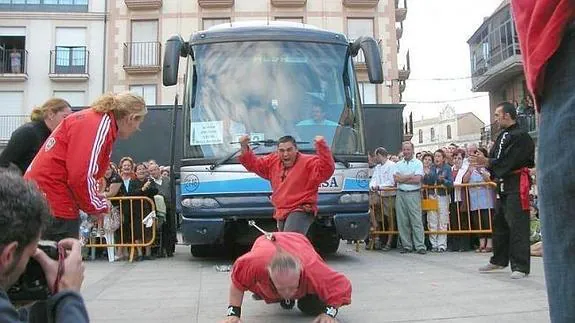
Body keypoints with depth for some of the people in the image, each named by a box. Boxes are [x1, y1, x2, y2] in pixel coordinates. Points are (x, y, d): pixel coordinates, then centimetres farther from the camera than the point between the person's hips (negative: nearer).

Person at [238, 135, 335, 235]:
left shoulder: (309, 162, -11)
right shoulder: (273, 161, 9)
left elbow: (327, 169, -27)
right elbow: (253, 164, 18)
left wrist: (321, 146, -38)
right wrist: (244, 147, 3)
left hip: (301, 211, -8)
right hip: (281, 214, 8)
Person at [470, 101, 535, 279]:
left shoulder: (521, 136, -12)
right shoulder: (502, 136, 16)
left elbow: (509, 162, -21)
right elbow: (495, 160, 14)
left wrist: (487, 162, -18)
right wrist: (484, 162, -4)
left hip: (516, 186, -10)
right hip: (503, 186, 10)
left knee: (517, 226, -8)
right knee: (500, 223, 16)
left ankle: (520, 266, -2)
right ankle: (499, 260, 28)